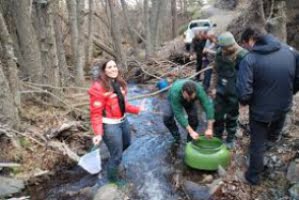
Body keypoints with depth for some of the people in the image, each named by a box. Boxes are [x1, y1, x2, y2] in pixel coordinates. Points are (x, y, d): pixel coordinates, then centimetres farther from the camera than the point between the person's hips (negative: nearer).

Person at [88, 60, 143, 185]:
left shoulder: (119, 83, 3)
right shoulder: (98, 87, -21)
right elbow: (96, 112, -21)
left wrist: (137, 110, 16)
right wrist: (98, 133, -26)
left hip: (123, 121, 8)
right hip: (110, 125, -8)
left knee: (127, 143, 32)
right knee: (117, 157, 5)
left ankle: (113, 157, 62)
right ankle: (113, 181, 32)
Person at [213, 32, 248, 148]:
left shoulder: (243, 56, -21)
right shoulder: (220, 52, -3)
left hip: (234, 93, -4)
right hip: (220, 91, 5)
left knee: (231, 117, 11)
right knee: (217, 115, 12)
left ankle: (230, 140, 32)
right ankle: (217, 137, 32)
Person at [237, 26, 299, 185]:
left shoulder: (249, 59, -24)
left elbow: (243, 94, -29)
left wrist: (245, 102, -6)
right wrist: (286, 95, 17)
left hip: (260, 110, -4)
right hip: (284, 106, 4)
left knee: (257, 145, 16)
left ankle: (253, 177, 34)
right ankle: (273, 136, 69)